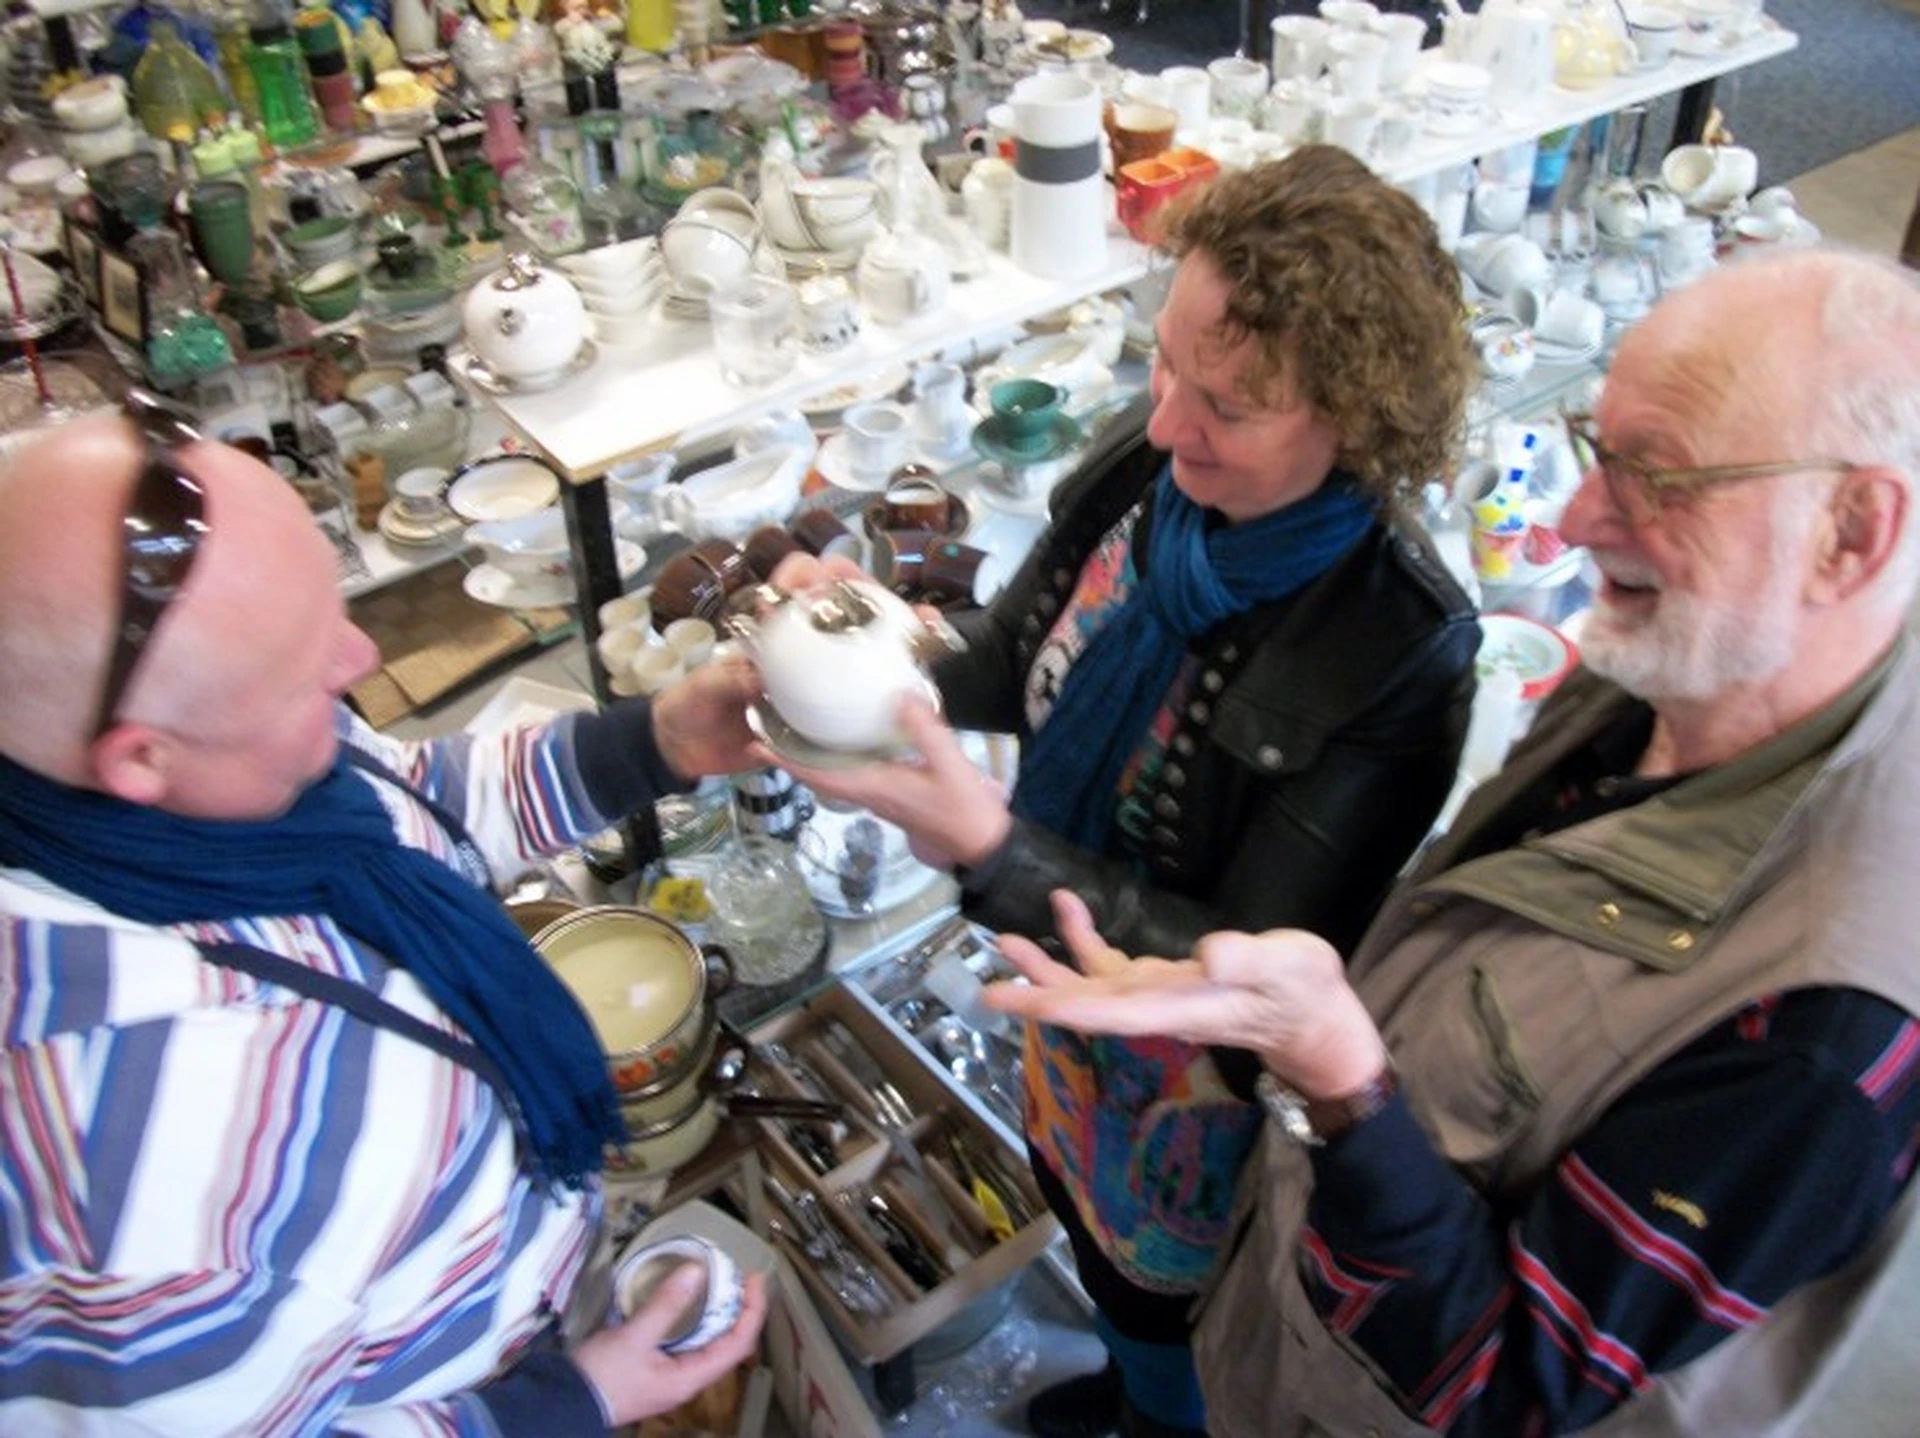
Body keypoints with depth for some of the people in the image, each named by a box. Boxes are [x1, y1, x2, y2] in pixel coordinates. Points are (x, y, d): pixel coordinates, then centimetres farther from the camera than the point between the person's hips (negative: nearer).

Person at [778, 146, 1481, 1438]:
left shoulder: (1395, 656, -35)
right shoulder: (1142, 471, -18)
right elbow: (1016, 663, -2)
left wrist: (992, 851, -40)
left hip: (1208, 1076, -6)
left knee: (1178, 1281, 25)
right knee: (1092, 1221, 34)